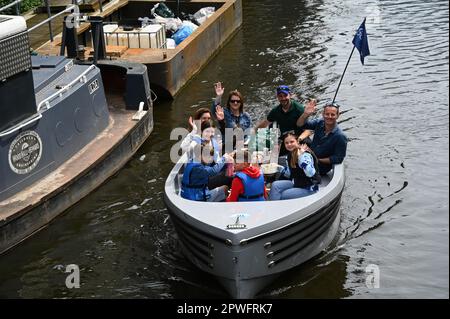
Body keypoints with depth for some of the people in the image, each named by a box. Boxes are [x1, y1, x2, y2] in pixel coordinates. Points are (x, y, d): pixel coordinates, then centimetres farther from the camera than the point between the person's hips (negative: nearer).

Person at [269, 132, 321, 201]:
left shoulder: (305, 154, -21)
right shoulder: (290, 154, 3)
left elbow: (310, 173, -39)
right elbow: (289, 174, 14)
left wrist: (300, 156, -38)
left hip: (309, 188, -8)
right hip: (296, 183, 8)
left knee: (284, 195, -22)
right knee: (275, 185, -10)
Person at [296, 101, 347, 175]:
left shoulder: (340, 137, -21)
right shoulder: (319, 123, -5)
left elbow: (338, 158, -18)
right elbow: (300, 124, -6)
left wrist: (318, 160, -18)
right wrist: (306, 114, -27)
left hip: (321, 168, -7)